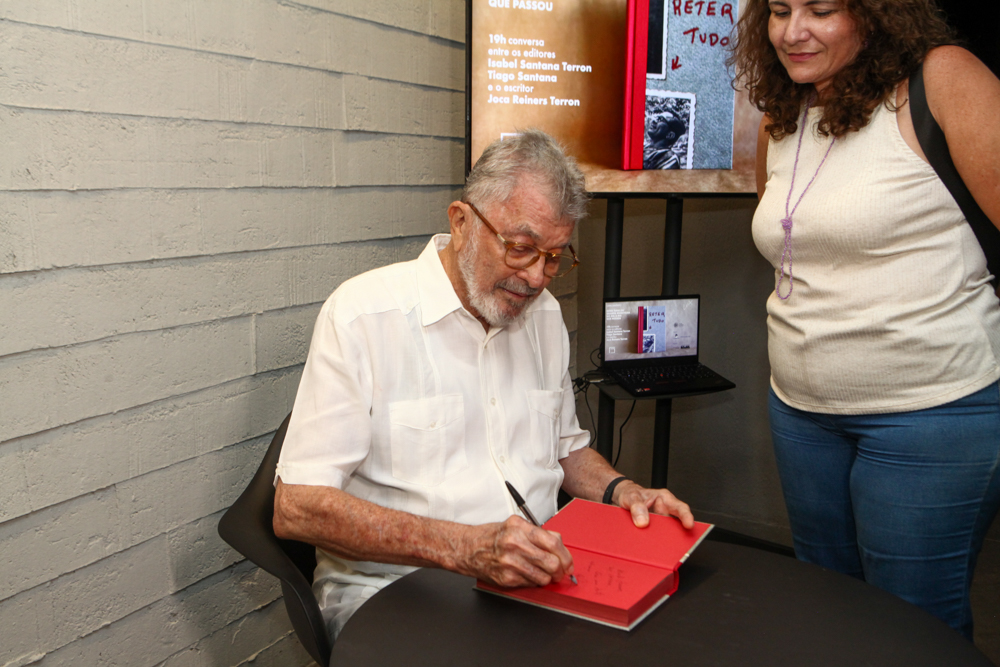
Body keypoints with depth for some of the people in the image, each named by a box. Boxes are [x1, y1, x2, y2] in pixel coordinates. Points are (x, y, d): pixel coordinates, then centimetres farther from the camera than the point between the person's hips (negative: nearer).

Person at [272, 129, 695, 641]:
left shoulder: (545, 316, 10)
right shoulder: (361, 315, -12)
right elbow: (295, 507, -18)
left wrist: (621, 492, 2)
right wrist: (462, 548, -28)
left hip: (531, 576, 6)